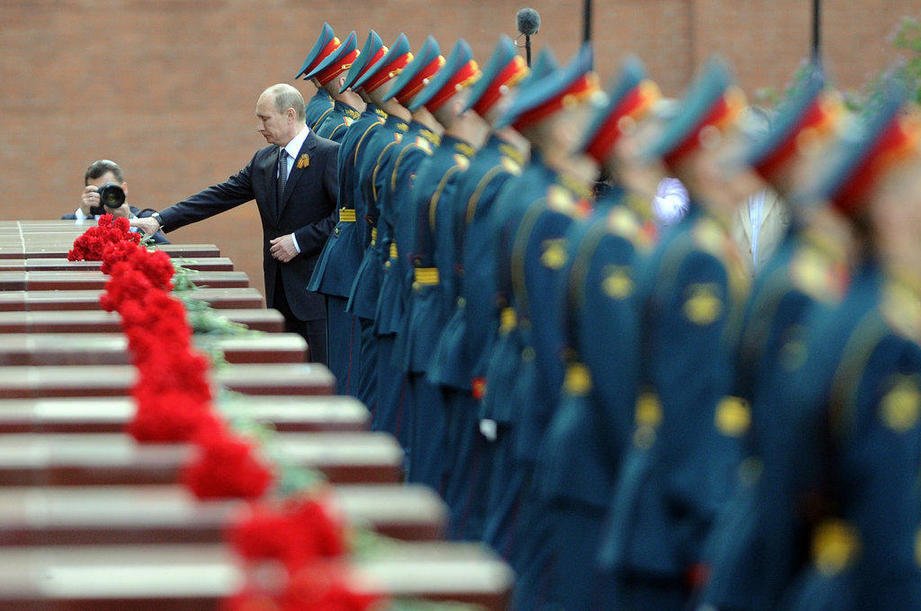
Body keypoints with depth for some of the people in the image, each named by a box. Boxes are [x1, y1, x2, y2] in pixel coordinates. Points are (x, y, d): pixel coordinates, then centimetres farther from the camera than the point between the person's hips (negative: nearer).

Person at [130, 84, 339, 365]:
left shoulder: (330, 154, -9)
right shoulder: (264, 159, 13)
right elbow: (221, 195, 10)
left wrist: (299, 241, -17)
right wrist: (159, 220, 2)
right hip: (279, 288, 7)